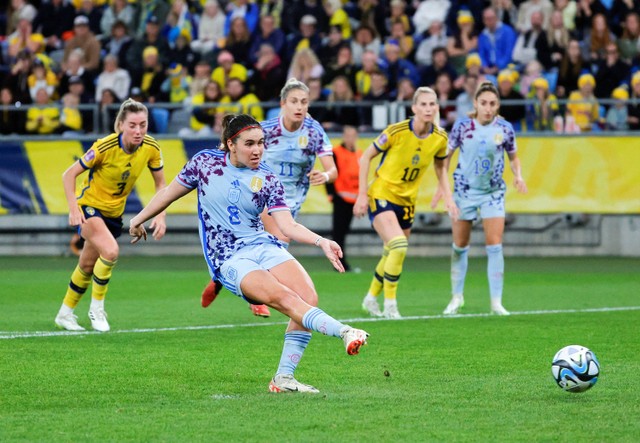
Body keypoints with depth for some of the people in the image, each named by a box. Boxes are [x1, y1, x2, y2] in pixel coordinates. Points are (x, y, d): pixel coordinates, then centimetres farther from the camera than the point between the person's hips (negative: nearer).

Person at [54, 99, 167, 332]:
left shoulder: (151, 148, -14)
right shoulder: (105, 147, -27)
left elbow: (160, 183, 1)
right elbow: (69, 174, -19)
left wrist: (160, 215, -10)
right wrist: (73, 208, -27)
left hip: (114, 212, 5)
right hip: (90, 206, -5)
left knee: (87, 266, 16)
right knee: (110, 251, -29)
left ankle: (65, 314, 35)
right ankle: (97, 308, -9)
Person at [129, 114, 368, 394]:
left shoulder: (268, 179, 5)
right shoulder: (205, 162, 3)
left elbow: (288, 226, -2)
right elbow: (170, 192, 17)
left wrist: (321, 242, -19)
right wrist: (139, 219, 26)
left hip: (265, 246, 3)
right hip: (229, 260, -3)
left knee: (308, 298, -22)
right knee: (285, 298, -29)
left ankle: (284, 378, -16)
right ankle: (344, 332, -46)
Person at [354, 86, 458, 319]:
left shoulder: (440, 138, -6)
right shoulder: (396, 132, -20)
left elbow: (440, 167, 14)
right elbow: (366, 157, -9)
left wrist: (448, 197, 4)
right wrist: (362, 194, -11)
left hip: (407, 200, 6)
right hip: (381, 195, -6)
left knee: (392, 255, 13)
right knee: (399, 247, -24)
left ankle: (371, 298, 36)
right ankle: (390, 304, -11)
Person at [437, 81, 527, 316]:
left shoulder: (505, 128, -6)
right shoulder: (462, 126, -7)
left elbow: (513, 157, 9)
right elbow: (447, 155, 4)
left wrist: (518, 175, -9)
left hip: (493, 192, 0)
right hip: (464, 190, 0)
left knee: (494, 246, -10)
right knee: (460, 246, 8)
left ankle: (496, 301, -4)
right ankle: (457, 297, 25)